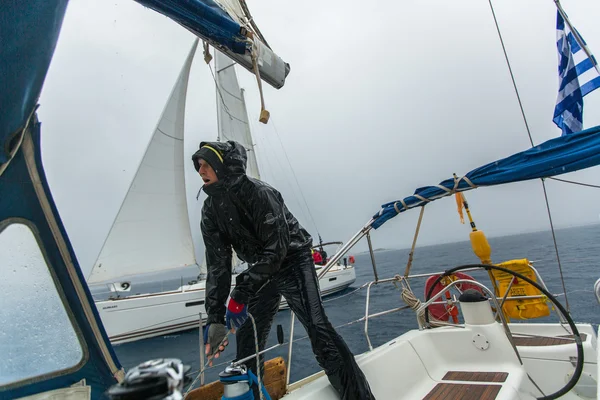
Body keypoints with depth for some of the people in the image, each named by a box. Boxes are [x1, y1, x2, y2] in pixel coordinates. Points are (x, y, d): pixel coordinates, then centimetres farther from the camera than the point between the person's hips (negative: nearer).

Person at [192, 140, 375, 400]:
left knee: (316, 327, -18)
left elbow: (276, 250, -28)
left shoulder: (258, 192, -25)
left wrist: (240, 294, -30)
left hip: (292, 261, -6)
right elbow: (217, 266, -5)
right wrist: (215, 317, -11)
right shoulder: (211, 210, -5)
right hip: (261, 271, 7)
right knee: (246, 337, 9)